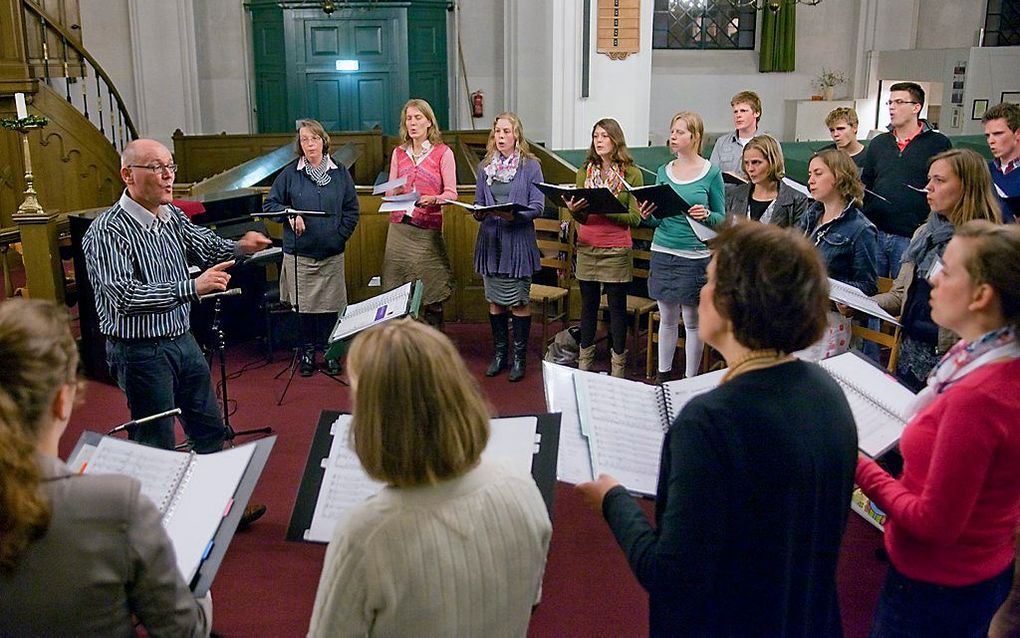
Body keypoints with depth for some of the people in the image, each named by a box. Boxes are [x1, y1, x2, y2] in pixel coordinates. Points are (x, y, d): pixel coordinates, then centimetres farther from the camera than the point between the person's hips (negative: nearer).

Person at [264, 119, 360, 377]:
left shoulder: (340, 173, 4)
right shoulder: (290, 174, 0)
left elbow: (352, 209, 7)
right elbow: (269, 205, 5)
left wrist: (340, 235, -3)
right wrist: (290, 215, -14)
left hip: (332, 253, 1)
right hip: (299, 253, -1)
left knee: (330, 305, 4)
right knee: (303, 305, 5)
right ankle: (308, 351, 19)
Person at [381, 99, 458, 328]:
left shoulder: (443, 152, 1)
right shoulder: (399, 153, 14)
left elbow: (451, 193, -4)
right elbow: (389, 192, 13)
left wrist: (432, 199, -25)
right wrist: (395, 194, -11)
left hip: (428, 230, -4)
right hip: (399, 226, 4)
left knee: (431, 292, -3)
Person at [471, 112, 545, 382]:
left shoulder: (530, 165, -2)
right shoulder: (485, 167, 11)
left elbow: (537, 206, -7)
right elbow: (478, 204, 15)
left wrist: (515, 215, -23)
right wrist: (478, 213, -7)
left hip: (518, 240, -4)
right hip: (490, 240, 4)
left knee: (518, 302, 0)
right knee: (495, 301, 10)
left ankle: (519, 357, 11)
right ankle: (499, 353, 23)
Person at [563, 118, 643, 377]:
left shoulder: (632, 173, -2)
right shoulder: (585, 171, 9)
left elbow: (635, 218, -8)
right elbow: (581, 217, 6)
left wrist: (605, 209, -20)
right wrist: (574, 210, -16)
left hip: (616, 249, -3)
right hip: (587, 248, 4)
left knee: (617, 307, 4)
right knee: (588, 305, 11)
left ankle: (618, 365, 12)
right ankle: (584, 362, 21)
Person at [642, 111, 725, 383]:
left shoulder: (711, 173, -4)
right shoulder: (664, 171, 8)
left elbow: (722, 217, 0)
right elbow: (657, 220, 12)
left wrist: (706, 215, -20)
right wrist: (647, 216, -10)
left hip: (695, 255, -4)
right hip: (663, 251, 4)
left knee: (692, 321, 4)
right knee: (667, 318, 13)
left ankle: (690, 379, 15)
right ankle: (663, 373, 25)